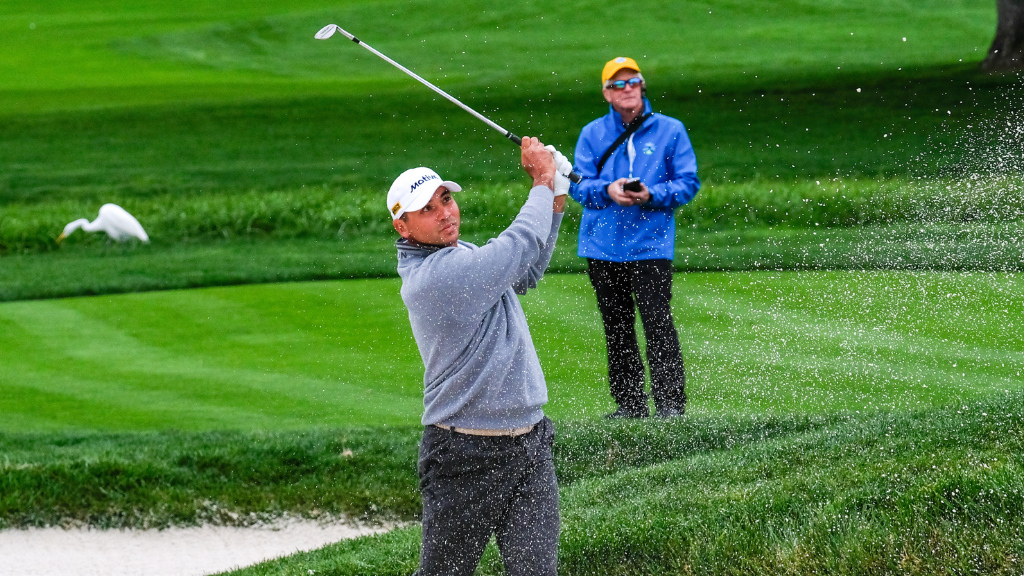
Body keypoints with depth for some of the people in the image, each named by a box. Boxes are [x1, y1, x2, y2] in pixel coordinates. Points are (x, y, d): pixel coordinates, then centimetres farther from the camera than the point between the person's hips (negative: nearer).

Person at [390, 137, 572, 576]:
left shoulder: (460, 256, 12)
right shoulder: (434, 276, -18)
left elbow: (524, 275, 28)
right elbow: (520, 245, -18)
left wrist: (554, 203, 16)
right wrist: (543, 184, -1)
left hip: (529, 447, 8)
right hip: (467, 458, -8)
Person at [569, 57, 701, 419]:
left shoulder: (670, 130, 3)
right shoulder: (592, 134, 8)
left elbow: (688, 183, 2)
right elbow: (579, 185, 4)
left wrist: (652, 195, -15)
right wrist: (608, 190, -17)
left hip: (651, 245, -3)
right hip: (602, 246, 3)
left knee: (657, 323, -12)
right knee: (616, 328, 9)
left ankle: (671, 403, -9)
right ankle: (630, 403, 18)